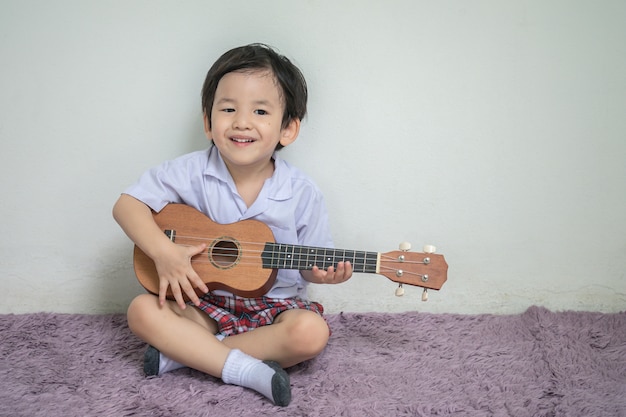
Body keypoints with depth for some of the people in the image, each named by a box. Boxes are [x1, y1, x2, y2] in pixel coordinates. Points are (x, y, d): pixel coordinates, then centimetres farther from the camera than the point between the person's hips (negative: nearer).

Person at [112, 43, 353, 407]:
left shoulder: (302, 193, -9)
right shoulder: (192, 173, -9)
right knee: (143, 310, -24)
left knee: (312, 332, -30)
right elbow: (128, 204, -7)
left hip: (274, 305, 0)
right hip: (204, 301, 1)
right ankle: (246, 369, -28)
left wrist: (323, 273, -23)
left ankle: (182, 353, -22)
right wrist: (164, 252, -21)